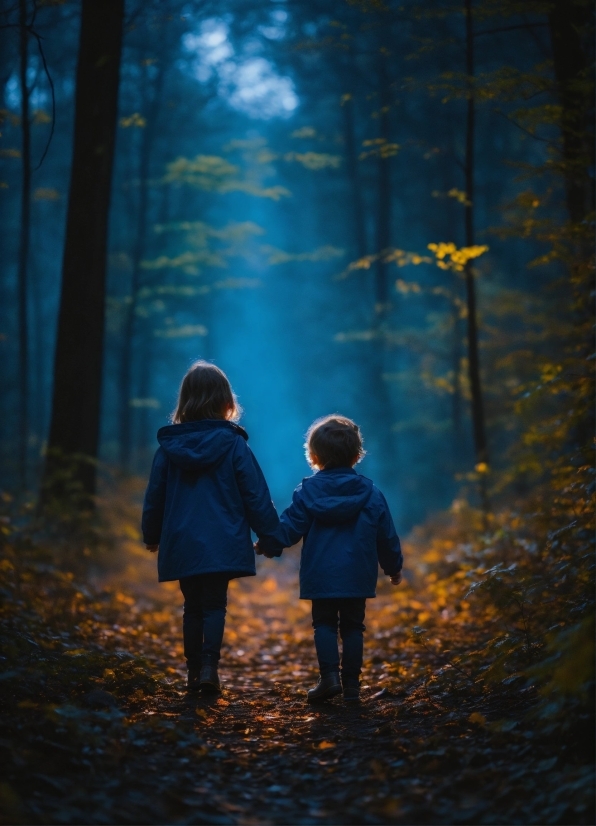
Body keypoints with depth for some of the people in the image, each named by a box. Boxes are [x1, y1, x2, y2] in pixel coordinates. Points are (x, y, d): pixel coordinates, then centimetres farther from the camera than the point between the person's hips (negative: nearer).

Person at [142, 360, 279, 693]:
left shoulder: (169, 446, 2)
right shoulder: (234, 444, -6)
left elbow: (155, 496, 10)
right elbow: (255, 495, -4)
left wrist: (152, 535, 23)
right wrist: (270, 534, 6)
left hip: (181, 544, 3)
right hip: (221, 544, -2)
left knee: (193, 606, 14)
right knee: (215, 605, 2)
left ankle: (194, 670, 15)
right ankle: (209, 665, -14)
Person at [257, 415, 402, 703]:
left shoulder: (307, 491, -4)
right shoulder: (371, 493, 2)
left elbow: (289, 526, -4)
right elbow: (386, 535, 7)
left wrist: (267, 546, 12)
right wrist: (394, 567, 19)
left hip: (321, 576, -1)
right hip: (357, 577, 1)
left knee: (324, 624, 8)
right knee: (352, 626, 9)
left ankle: (330, 676, -8)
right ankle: (351, 684, 9)